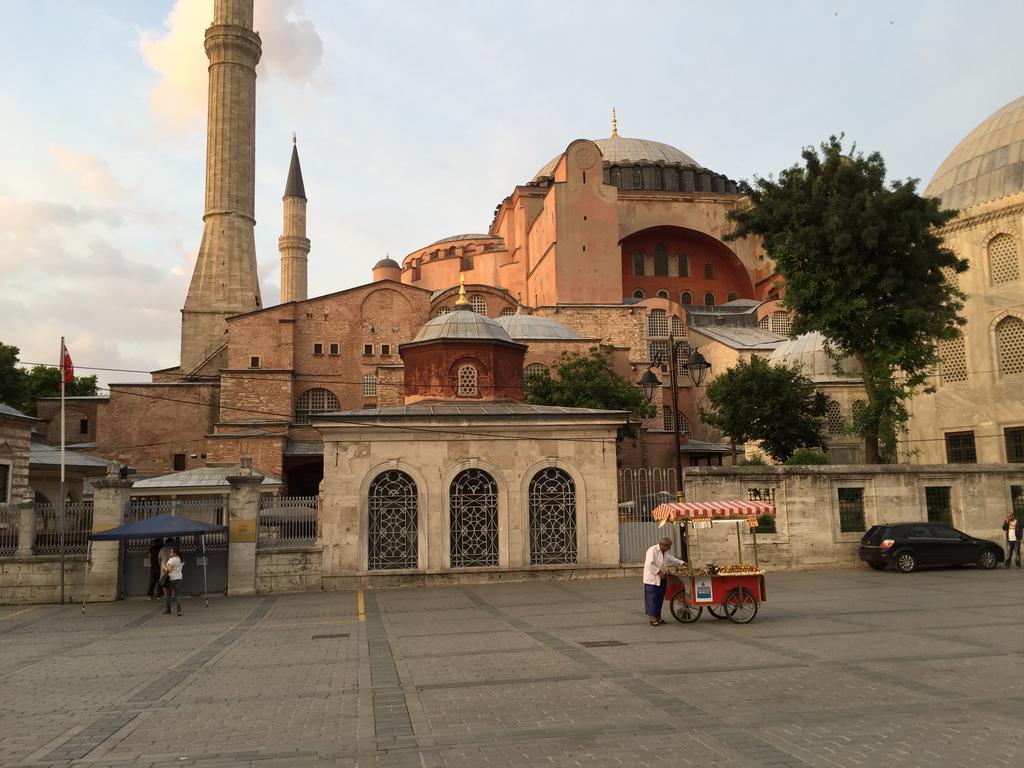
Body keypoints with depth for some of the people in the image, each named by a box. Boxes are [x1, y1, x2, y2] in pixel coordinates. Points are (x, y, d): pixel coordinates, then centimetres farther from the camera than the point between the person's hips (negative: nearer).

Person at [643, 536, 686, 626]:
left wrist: (683, 563, 21)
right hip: (652, 579, -9)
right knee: (652, 598, -7)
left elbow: (672, 559, 29)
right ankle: (652, 618, -3)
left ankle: (658, 617, 18)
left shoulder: (665, 552, 16)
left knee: (660, 599, 10)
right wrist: (659, 572, -21)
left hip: (661, 580, 9)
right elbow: (650, 565, -21)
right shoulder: (652, 550, -15)